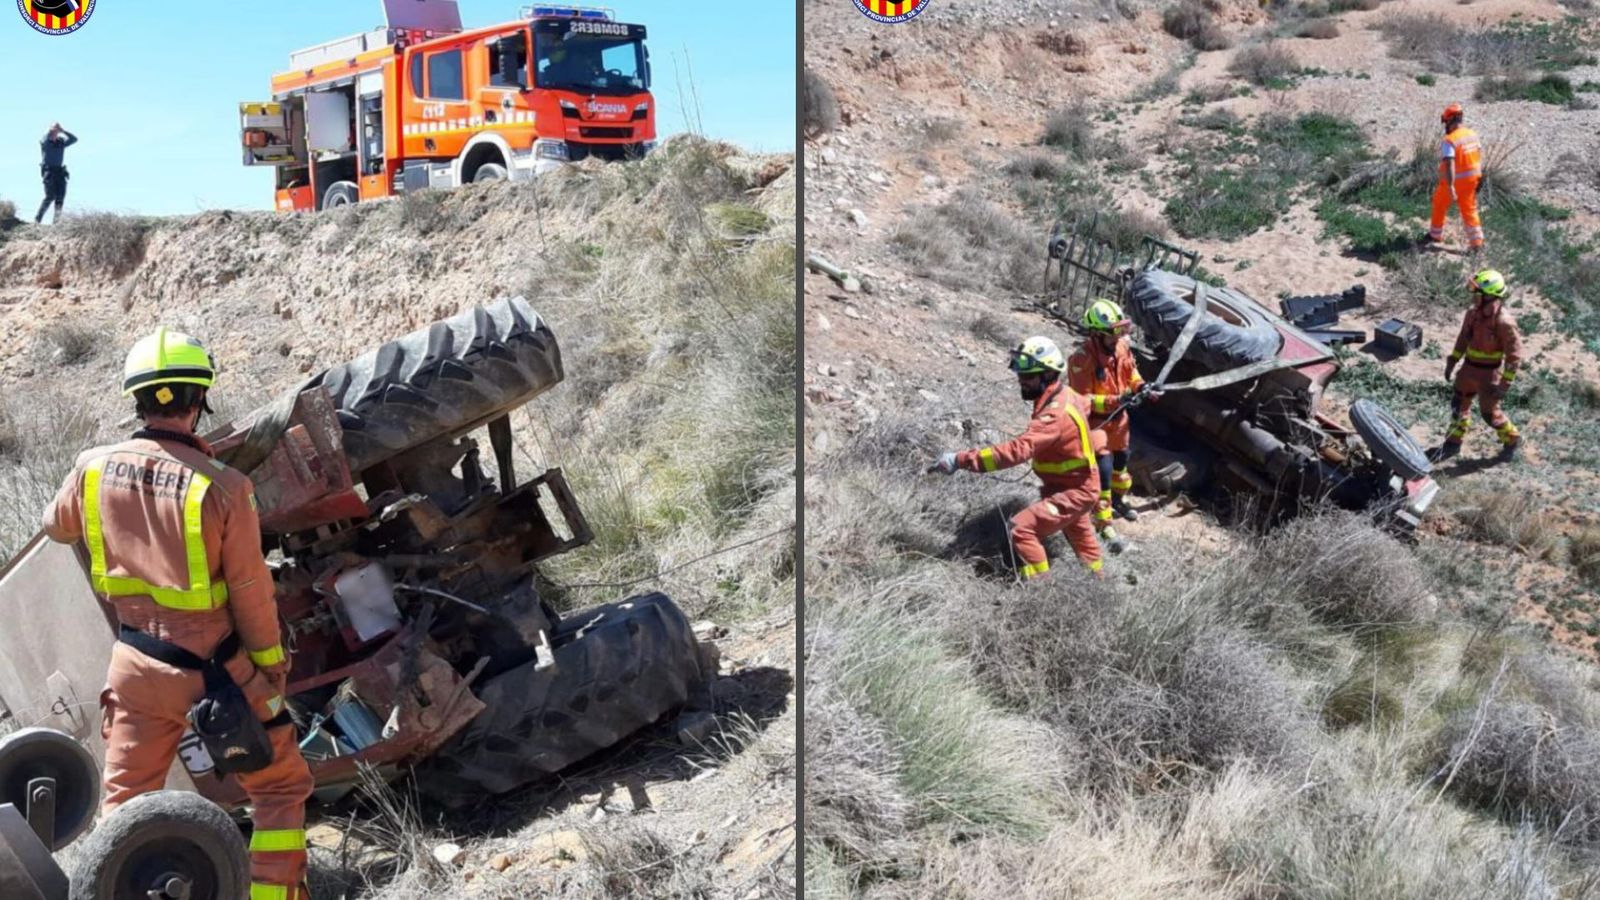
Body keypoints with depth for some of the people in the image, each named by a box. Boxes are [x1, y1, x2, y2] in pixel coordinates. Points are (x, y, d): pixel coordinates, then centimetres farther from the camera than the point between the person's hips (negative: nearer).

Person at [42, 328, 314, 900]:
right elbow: (251, 591, -13)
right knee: (280, 787, 13)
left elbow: (57, 526, 17)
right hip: (214, 669, -4)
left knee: (125, 802, 19)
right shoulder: (222, 487, -21)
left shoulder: (94, 468, -6)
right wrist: (272, 667, 1)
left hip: (135, 662, 5)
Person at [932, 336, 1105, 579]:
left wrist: (961, 459, -52)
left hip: (1072, 492, -10)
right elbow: (1085, 405, 18)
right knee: (1079, 534, 33)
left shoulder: (1054, 415, -35)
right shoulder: (1066, 394, -6)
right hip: (1079, 485, 10)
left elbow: (1017, 450, -47)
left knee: (1022, 530, -22)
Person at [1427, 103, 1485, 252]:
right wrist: (1478, 176, 21)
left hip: (1453, 181, -6)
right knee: (1469, 210, 13)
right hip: (1471, 179, 6)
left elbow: (1449, 165, -30)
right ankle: (1477, 242, 9)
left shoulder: (1449, 141, -23)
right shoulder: (1472, 135, 1)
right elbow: (1480, 157, 10)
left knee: (1440, 205, 18)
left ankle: (1435, 235, 33)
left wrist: (1450, 187, -33)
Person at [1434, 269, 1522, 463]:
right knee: (1459, 404, 15)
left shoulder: (1503, 321, -25)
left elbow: (1515, 354, -20)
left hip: (1488, 374, -7)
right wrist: (1451, 363, 12)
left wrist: (1506, 383, -19)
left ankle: (1512, 440, 31)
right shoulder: (1472, 314, -4)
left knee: (1490, 413, 6)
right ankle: (1454, 442, 31)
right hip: (1469, 369, 7)